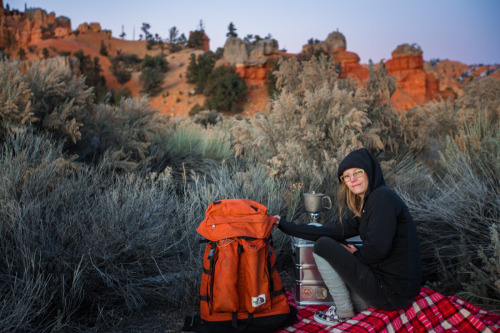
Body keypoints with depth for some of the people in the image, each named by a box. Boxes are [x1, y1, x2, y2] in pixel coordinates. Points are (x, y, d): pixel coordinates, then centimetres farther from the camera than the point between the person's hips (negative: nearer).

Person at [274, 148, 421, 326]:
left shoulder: (382, 197, -15)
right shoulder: (363, 207, 13)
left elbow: (378, 247, -25)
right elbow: (334, 232, 11)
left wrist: (356, 255, -3)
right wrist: (284, 225, 12)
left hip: (391, 293, -10)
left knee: (323, 246, -5)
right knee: (335, 244, 23)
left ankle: (343, 313, 5)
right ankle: (361, 304, 14)